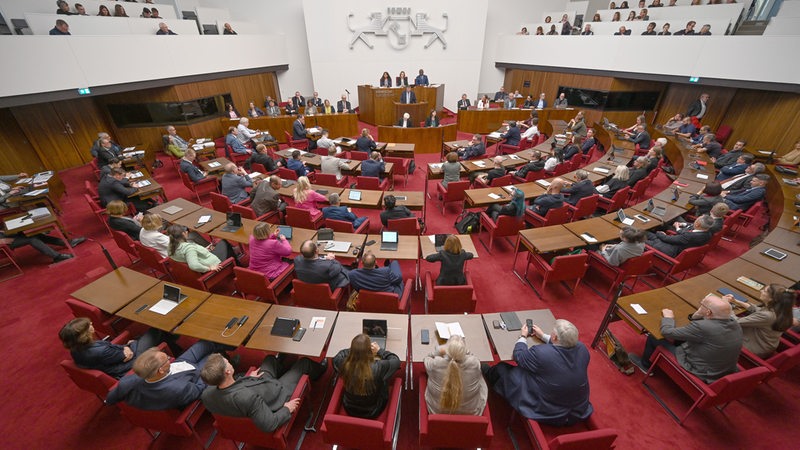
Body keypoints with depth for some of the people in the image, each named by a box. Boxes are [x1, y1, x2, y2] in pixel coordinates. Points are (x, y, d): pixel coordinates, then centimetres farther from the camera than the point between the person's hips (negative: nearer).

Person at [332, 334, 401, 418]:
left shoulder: (344, 364, -29)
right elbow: (396, 360, -14)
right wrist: (380, 350, -8)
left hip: (349, 410, 2)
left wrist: (354, 349, -10)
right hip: (372, 413, -2)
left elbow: (337, 357, -3)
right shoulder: (378, 368, -35)